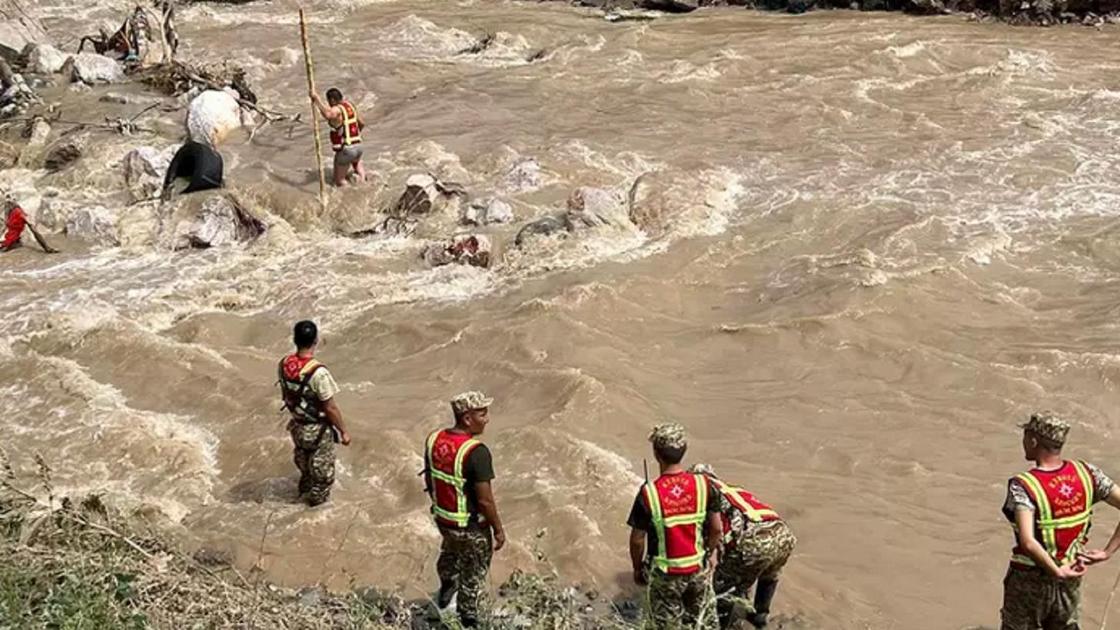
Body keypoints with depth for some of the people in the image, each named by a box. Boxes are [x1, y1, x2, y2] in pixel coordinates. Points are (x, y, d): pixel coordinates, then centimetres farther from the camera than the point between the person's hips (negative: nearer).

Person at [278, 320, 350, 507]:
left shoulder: (284, 365, -12)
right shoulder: (318, 372, -33)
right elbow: (330, 408, -24)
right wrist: (343, 431, -10)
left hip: (297, 427, 6)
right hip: (319, 431, -6)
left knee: (305, 471, 29)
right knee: (322, 476, 16)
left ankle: (304, 497, 47)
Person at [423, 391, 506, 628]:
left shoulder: (434, 439, -8)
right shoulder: (476, 452, -30)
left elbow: (429, 481, 6)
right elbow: (485, 500, -25)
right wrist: (498, 529, -10)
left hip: (442, 518, 7)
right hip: (471, 527, -7)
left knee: (451, 550, 38)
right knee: (473, 579, 14)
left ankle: (446, 588, 61)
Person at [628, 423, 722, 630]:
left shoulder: (648, 493, -21)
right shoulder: (703, 485, -15)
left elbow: (637, 539, -13)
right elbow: (717, 529, -5)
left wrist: (637, 568, 5)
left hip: (665, 573, -2)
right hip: (698, 568, 2)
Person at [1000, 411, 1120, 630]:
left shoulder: (1022, 486, -23)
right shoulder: (1086, 473, -8)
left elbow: (1028, 542, -35)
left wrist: (1058, 572, -21)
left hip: (1029, 581, -5)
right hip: (1070, 582, 5)